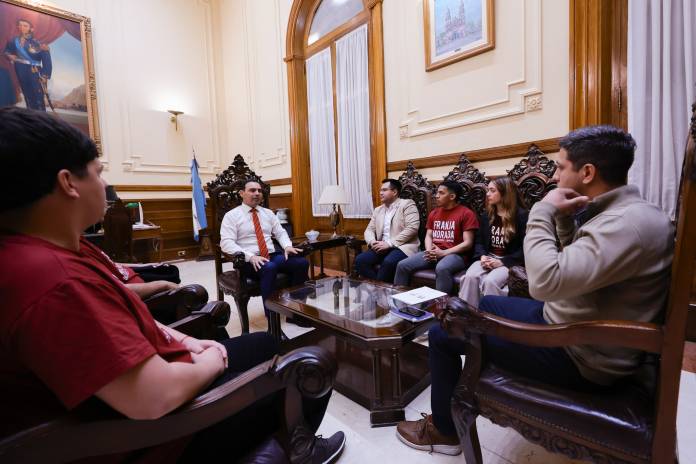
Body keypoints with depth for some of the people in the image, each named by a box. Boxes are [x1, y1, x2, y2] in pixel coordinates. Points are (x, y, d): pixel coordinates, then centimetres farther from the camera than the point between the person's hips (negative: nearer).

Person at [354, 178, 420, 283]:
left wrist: (389, 243, -18)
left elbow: (412, 228, -13)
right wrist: (372, 242, -9)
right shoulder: (378, 210, 20)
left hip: (403, 246, -6)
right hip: (382, 248, 6)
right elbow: (369, 230, 16)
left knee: (388, 262, -35)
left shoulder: (407, 204, 0)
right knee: (360, 259, -18)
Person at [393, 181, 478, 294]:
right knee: (402, 265, -13)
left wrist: (443, 253, -16)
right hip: (434, 253, 6)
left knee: (441, 269, -40)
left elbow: (468, 243, -8)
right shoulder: (433, 213, 19)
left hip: (456, 254, -5)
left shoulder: (466, 213, -2)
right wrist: (429, 250, -6)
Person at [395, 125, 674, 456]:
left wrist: (543, 212, -25)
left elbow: (546, 281, -37)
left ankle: (444, 430, 18)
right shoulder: (619, 212, 4)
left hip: (576, 355, -10)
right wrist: (565, 218, -2)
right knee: (487, 305, 27)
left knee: (442, 333, -6)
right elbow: (572, 263, 14)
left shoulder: (630, 223, -28)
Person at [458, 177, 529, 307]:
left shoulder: (522, 216, -2)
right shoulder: (487, 216, 14)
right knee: (470, 277, -27)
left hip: (510, 262, -4)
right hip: (488, 258, 4)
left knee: (489, 281, -34)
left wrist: (503, 262, -17)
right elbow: (479, 241, 15)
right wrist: (482, 256, -8)